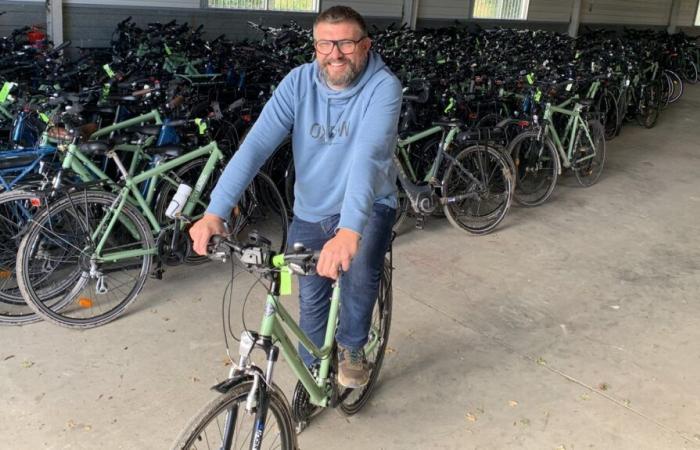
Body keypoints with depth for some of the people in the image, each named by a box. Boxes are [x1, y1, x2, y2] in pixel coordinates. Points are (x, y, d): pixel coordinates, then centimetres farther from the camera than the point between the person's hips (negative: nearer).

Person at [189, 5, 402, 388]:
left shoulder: (383, 87, -22)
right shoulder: (299, 82, -13)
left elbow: (367, 156, -38)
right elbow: (256, 145, -22)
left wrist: (349, 231, -53)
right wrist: (215, 212, -34)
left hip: (367, 207, -3)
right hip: (310, 212, 4)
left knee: (359, 270, -31)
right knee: (311, 300, 13)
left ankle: (352, 347, 0)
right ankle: (313, 373, 42)